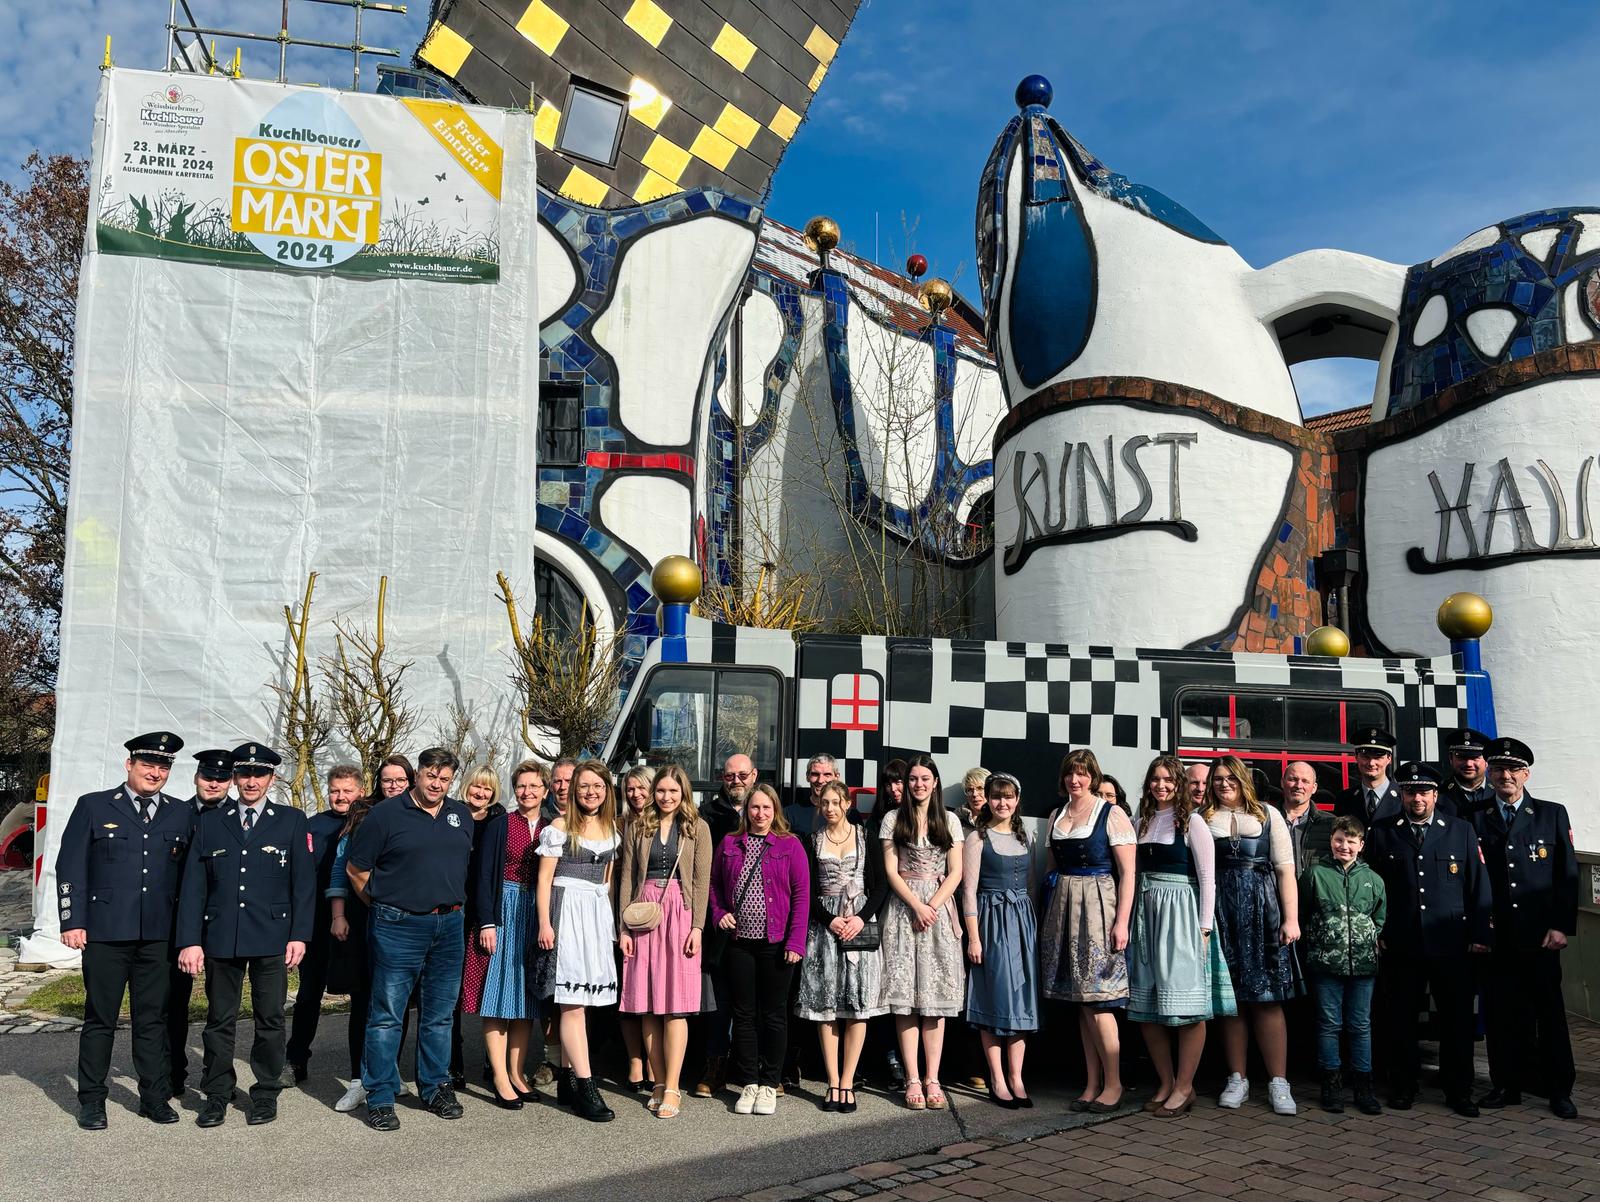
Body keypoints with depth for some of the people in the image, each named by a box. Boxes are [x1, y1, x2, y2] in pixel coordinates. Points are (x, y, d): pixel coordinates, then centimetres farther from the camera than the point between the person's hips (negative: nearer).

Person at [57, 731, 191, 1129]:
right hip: (105, 933, -2)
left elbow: (188, 872, 11)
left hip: (159, 936, 2)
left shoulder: (181, 814, 9)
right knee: (100, 1018, 6)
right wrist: (73, 922, -6)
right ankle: (91, 1101, 18)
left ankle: (155, 1097, 18)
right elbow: (69, 868, 0)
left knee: (153, 1018, 9)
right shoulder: (93, 807, 2)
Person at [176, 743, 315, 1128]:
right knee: (219, 1020, 8)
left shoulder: (291, 821, 4)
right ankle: (217, 1095, 20)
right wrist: (190, 941, -3)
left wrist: (299, 935, -4)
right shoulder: (209, 823, 7)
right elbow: (193, 886, 4)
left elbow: (304, 881, 2)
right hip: (221, 937, 1)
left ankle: (266, 1093, 18)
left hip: (272, 938, -1)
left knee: (270, 1018, 5)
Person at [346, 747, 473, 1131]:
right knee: (386, 1015, -1)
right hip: (398, 927, -5)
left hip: (449, 926, 5)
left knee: (440, 1014, 12)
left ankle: (436, 1088, 24)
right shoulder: (386, 815, -5)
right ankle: (380, 1097, 8)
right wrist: (382, 907, 3)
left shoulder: (462, 816, 10)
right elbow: (355, 869, -1)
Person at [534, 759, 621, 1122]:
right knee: (573, 1002, -8)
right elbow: (544, 878, -5)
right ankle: (585, 1088, -9)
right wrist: (545, 923, -12)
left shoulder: (611, 827, 13)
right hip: (568, 911, -6)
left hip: (599, 914, 6)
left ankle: (567, 1079, 16)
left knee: (574, 1001, 9)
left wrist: (611, 920, 15)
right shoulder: (560, 827, -4)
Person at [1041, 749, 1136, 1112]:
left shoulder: (1112, 815, -4)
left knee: (1097, 1001, -8)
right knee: (1080, 1001, 7)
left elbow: (1127, 873, -8)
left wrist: (1122, 922, -15)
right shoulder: (1056, 815, 13)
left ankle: (1113, 1084, 4)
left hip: (1098, 905, -6)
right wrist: (1049, 914, 11)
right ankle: (1092, 1085, 14)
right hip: (1064, 905, 6)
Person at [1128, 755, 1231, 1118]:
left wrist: (1203, 927, -10)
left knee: (1186, 1004, -4)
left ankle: (1184, 1087, 5)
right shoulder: (1144, 821, 12)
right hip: (1145, 912, 6)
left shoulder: (1191, 821, -4)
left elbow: (1207, 877, -6)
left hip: (1181, 911, -6)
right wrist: (1128, 921, 10)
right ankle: (1165, 1083, 17)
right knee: (1147, 1005, 6)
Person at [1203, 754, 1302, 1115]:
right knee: (1230, 997, 5)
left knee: (1267, 998, -1)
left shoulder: (1268, 815, 7)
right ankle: (1237, 1079, 14)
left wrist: (1291, 918, -5)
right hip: (1220, 913, 1)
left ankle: (1278, 1081, 5)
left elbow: (1285, 870, 2)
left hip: (1261, 912, -1)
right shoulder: (1202, 818, 8)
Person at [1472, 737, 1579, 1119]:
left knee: (1550, 1011, 5)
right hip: (1497, 936, 1)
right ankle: (1506, 1084, 16)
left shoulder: (1553, 815, 5)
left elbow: (1568, 874, 2)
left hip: (1539, 934, -1)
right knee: (1502, 1012, 6)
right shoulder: (1477, 819, 7)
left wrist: (1562, 927, -6)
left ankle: (1559, 1089, 16)